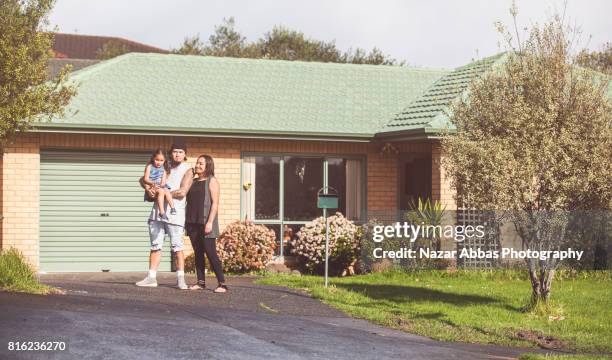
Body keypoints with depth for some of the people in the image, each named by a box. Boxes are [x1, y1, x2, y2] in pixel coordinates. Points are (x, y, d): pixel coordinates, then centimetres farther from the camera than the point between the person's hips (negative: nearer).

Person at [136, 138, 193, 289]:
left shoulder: (187, 171, -1)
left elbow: (182, 192, -15)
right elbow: (143, 179, 17)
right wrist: (148, 188, -5)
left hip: (174, 212, -5)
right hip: (157, 210, 5)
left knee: (177, 247, -6)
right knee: (155, 246, 6)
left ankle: (180, 279, -4)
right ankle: (151, 278, 8)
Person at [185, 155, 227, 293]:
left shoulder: (212, 181, -2)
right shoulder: (193, 182, 17)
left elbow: (215, 203, -9)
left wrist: (210, 222, -18)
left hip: (205, 223, -6)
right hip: (193, 223, 7)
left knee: (211, 253, -10)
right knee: (198, 253, 6)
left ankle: (222, 284, -9)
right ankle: (201, 282, 9)